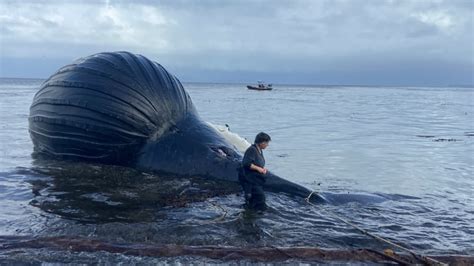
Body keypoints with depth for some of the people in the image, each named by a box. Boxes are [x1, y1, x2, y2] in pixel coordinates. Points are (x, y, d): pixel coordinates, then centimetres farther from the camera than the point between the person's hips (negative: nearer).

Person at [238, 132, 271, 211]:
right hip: (249, 179, -10)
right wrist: (258, 168, -22)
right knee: (260, 197, -10)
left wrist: (263, 168, 2)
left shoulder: (260, 150, 10)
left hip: (256, 179, 10)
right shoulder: (252, 150, -21)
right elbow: (246, 163, -28)